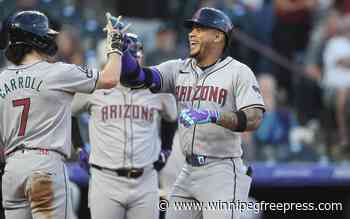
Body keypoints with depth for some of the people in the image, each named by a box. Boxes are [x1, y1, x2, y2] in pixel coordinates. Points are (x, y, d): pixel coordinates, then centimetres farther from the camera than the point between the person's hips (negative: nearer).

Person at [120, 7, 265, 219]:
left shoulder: (239, 72, -5)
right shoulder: (178, 69, 10)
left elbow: (254, 118, -16)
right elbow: (137, 77, 0)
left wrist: (213, 116, -30)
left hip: (222, 172, -6)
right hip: (189, 171, 6)